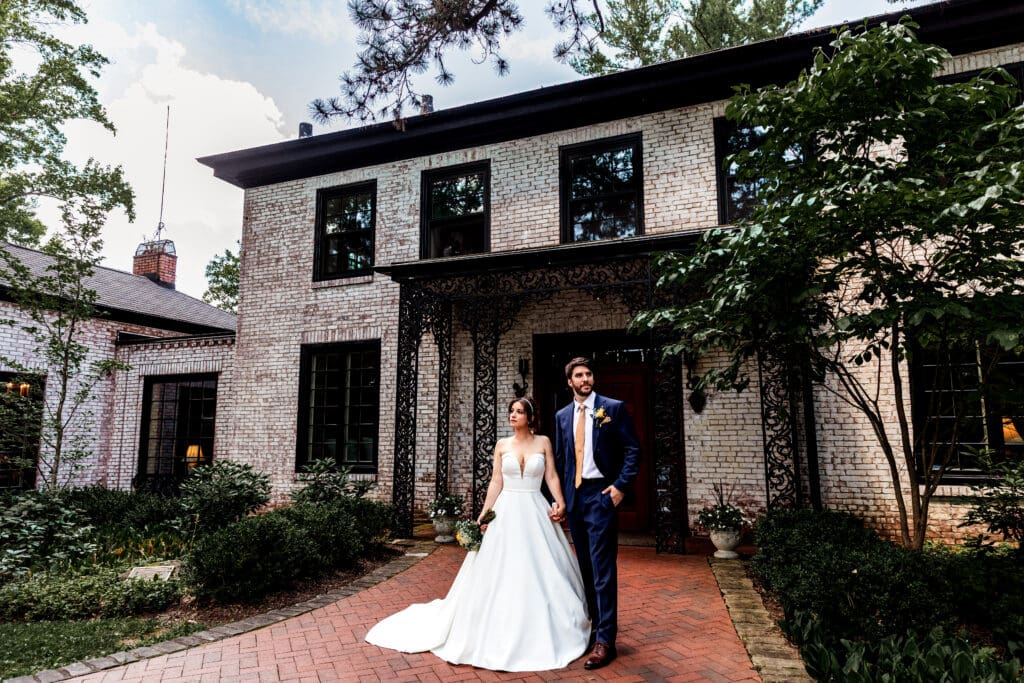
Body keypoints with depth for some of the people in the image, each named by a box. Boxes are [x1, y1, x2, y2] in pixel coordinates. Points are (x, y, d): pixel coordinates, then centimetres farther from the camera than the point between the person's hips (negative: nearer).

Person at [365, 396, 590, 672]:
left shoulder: (543, 442, 2)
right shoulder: (502, 445, 5)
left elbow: (552, 476, -1)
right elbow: (496, 483, 4)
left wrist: (560, 501, -17)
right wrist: (483, 513, -3)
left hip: (536, 512, -1)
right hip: (506, 511, 1)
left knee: (542, 571, 2)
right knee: (502, 572, 3)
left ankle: (540, 634, 19)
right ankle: (502, 632, 19)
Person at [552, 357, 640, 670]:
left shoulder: (613, 408, -3)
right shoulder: (562, 416, 10)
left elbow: (633, 449, -4)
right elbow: (560, 460, 13)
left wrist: (621, 486, -13)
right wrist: (558, 499, 9)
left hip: (601, 494, -5)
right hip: (574, 497, 5)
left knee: (602, 568, -5)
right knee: (585, 567, 14)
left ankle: (605, 641, 1)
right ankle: (593, 625, 26)